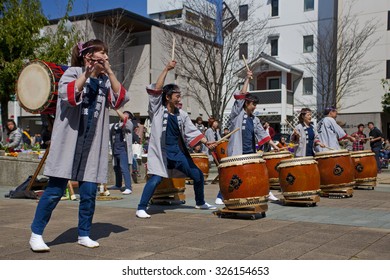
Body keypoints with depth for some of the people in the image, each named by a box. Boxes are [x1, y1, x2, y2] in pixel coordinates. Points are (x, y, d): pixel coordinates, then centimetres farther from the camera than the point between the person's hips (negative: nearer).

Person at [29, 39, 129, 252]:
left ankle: (84, 235, 18)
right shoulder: (73, 72, 0)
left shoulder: (104, 80, 13)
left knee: (89, 192, 4)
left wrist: (109, 72, -6)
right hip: (69, 142, -4)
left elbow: (120, 100, -3)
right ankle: (36, 234, 7)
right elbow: (68, 95, -19)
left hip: (93, 144, 4)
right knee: (55, 190, -4)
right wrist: (88, 72, -20)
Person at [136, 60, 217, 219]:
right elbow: (156, 90, -16)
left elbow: (192, 131, 7)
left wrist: (206, 142, -7)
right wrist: (166, 70, -17)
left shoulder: (182, 114, 9)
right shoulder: (158, 110, -4)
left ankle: (200, 203, 30)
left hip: (178, 151, 6)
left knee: (198, 176, 9)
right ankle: (141, 208, -7)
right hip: (161, 152, -5)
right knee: (155, 179, -20)